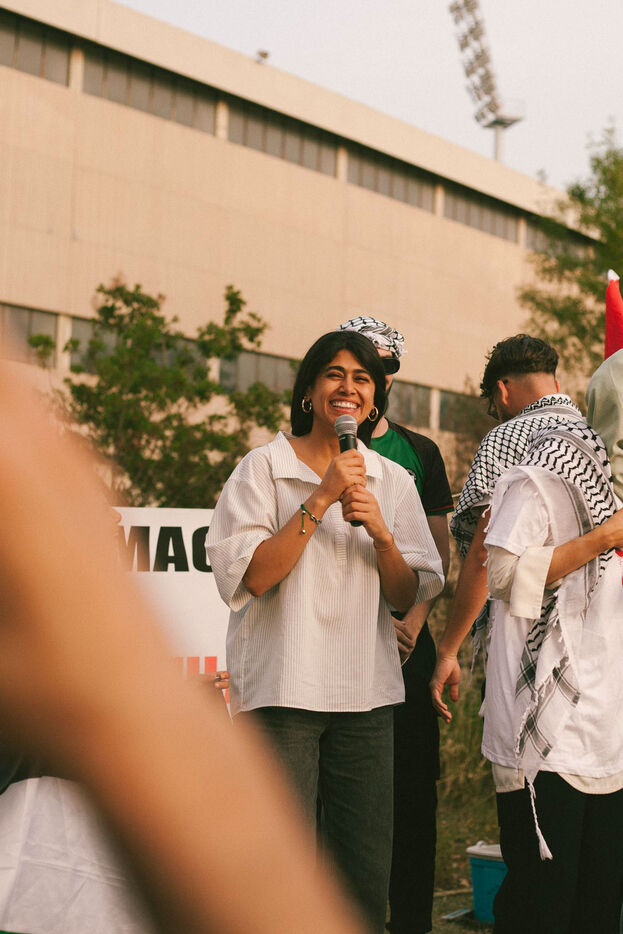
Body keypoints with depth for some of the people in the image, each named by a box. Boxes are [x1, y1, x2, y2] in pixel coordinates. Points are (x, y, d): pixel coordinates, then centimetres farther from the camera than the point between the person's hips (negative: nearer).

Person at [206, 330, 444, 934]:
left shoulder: (392, 481, 11)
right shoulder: (265, 466, 0)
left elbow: (408, 598, 8)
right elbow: (247, 577, -11)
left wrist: (379, 532, -10)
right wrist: (321, 499, -15)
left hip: (366, 693, 4)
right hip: (282, 689, -4)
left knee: (365, 872, 9)